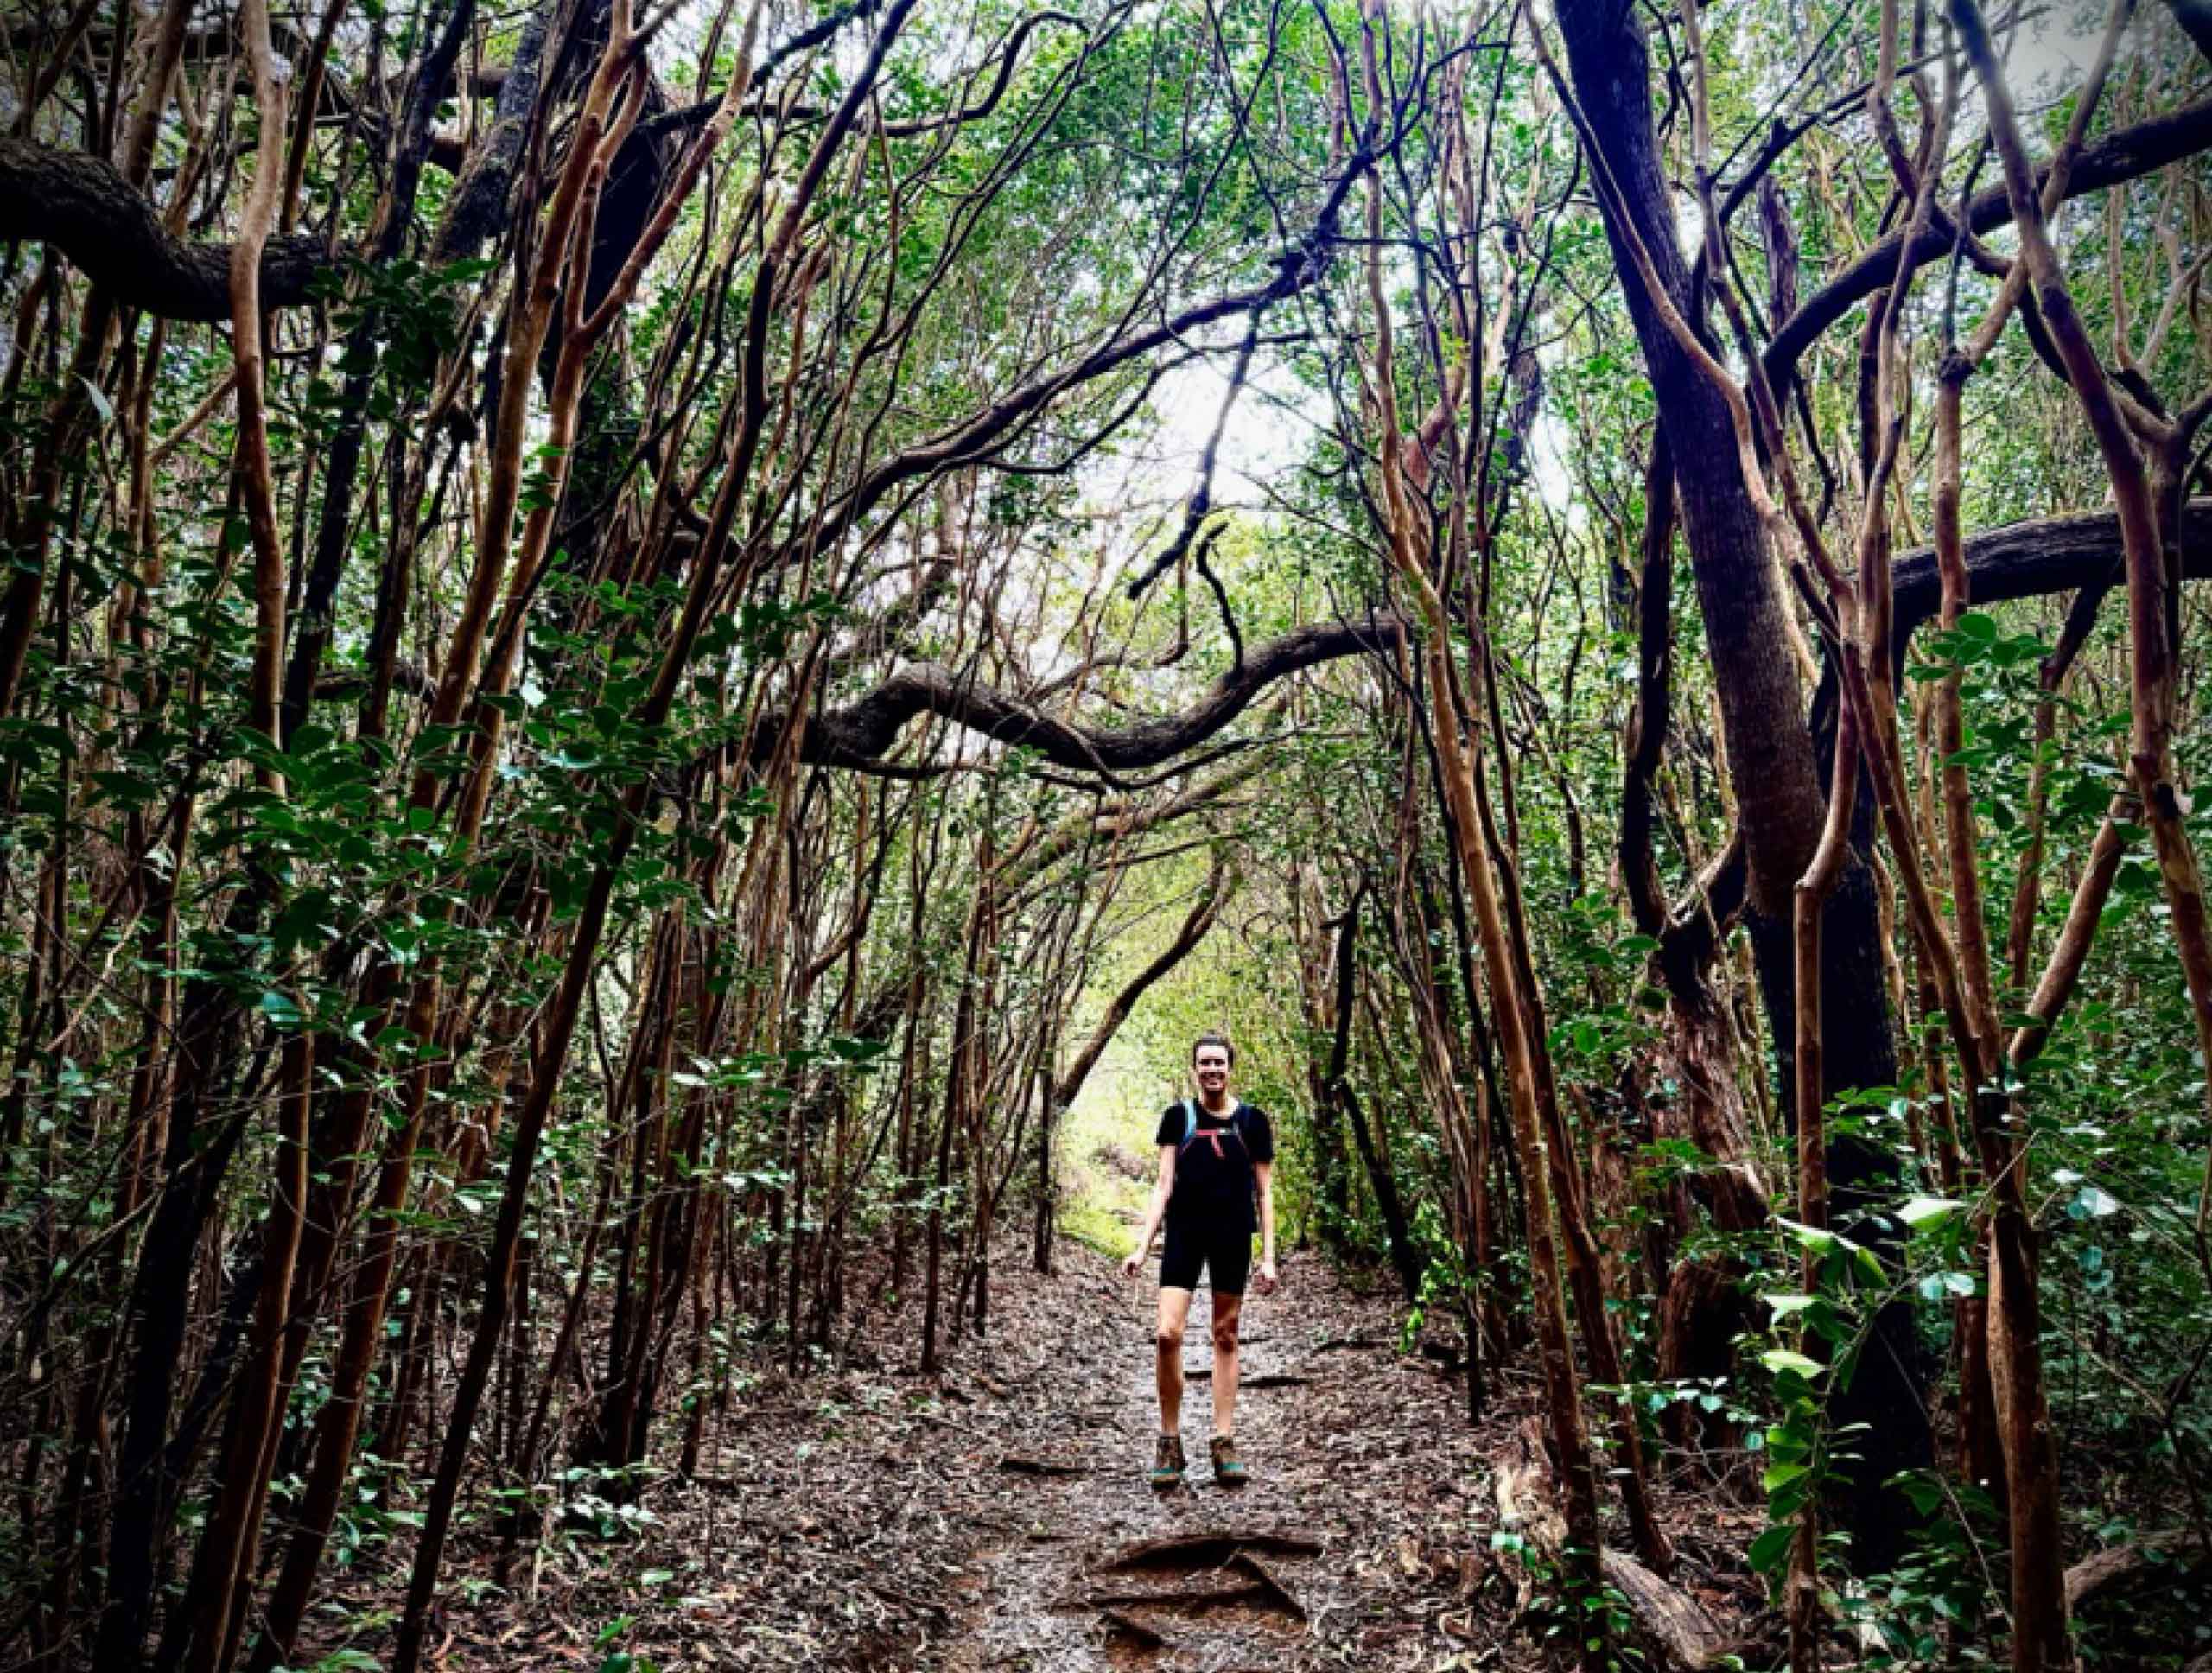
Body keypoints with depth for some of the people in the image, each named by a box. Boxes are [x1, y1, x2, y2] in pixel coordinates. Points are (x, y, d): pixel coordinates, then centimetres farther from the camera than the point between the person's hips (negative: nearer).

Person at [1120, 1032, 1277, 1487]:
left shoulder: (1252, 1120, 4)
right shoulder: (1178, 1117, 3)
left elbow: (1264, 1193, 7)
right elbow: (1163, 1186, 3)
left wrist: (1268, 1256, 1)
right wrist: (1142, 1246, -4)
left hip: (1233, 1237, 1)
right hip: (1183, 1233, 0)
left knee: (1225, 1337, 6)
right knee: (1167, 1334, -11)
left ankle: (1225, 1445, 13)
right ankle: (1170, 1442, 3)